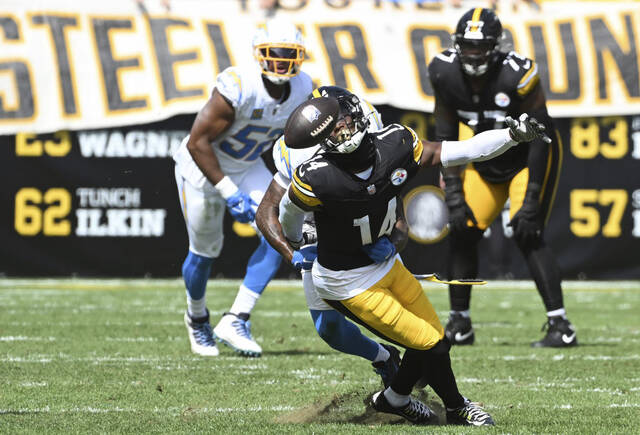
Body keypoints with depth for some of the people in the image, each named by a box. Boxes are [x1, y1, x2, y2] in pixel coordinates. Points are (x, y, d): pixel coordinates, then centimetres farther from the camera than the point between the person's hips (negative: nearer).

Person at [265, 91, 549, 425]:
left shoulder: (393, 145, -18)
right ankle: (457, 408, 26)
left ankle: (394, 398, 43)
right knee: (431, 344, -2)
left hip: (387, 266, 6)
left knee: (434, 336, 17)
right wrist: (296, 252, 12)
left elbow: (452, 153, -10)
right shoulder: (318, 180, -30)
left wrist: (512, 135, -17)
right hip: (349, 284, -6)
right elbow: (290, 209, -8)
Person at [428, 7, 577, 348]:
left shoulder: (517, 76, -29)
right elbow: (446, 138, -5)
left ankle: (560, 326, -18)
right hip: (487, 160, 5)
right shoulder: (445, 74, -15)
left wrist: (530, 201, -26)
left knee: (527, 235, -19)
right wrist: (453, 194, -12)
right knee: (462, 232, -2)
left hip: (530, 158, -5)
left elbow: (540, 139, -24)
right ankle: (459, 325, 12)